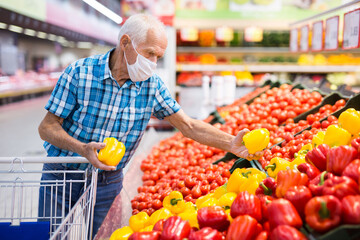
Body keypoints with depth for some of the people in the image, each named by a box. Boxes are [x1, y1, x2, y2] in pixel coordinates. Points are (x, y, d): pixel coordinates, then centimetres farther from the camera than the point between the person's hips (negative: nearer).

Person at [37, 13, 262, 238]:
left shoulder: (153, 85, -7)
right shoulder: (79, 73, -16)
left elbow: (188, 126, -5)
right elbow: (47, 127, -13)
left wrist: (231, 143, -18)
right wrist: (83, 149, -31)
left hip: (108, 182, 2)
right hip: (61, 175, -1)